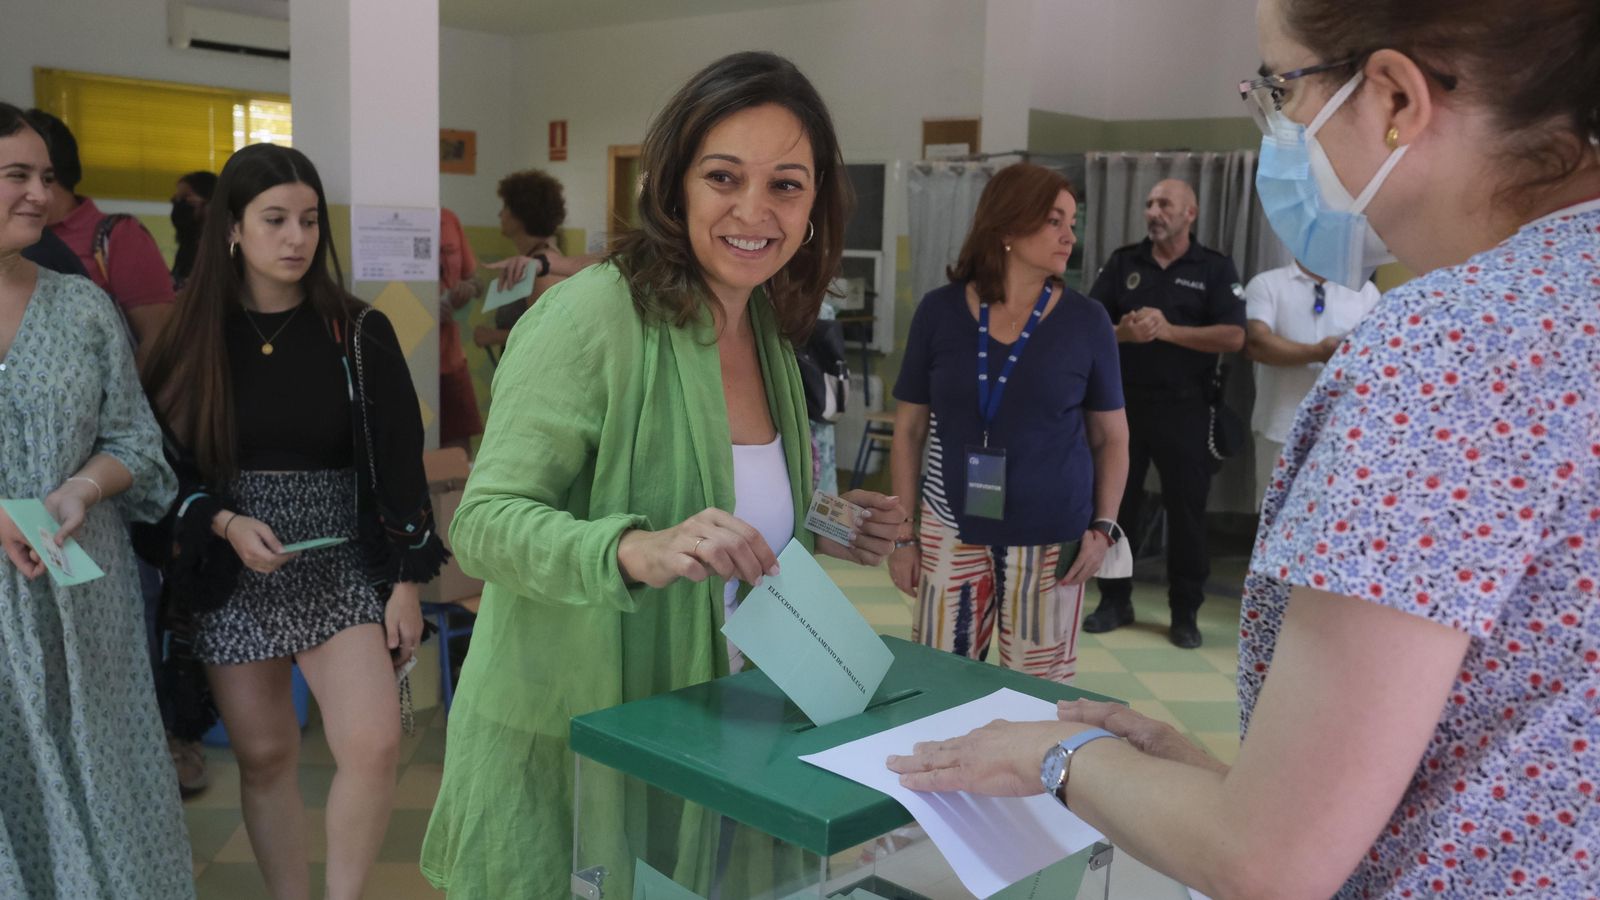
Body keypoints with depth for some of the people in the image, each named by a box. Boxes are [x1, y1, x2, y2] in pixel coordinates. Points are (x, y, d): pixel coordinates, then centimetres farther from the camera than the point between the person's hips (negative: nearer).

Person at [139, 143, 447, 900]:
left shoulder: (358, 333, -2)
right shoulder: (192, 340, 2)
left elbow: (397, 464, -1)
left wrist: (406, 582, -4)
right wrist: (225, 525, -14)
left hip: (341, 567, -1)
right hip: (232, 575, 2)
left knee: (373, 745, -14)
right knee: (263, 755, 8)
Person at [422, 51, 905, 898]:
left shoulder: (770, 330, 3)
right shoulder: (591, 313, -19)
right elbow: (485, 523, -21)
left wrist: (818, 534, -4)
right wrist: (635, 551, -38)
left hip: (697, 743, 6)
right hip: (563, 751, -6)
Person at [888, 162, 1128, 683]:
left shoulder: (1086, 322, 0)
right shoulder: (940, 312, 0)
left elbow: (1111, 436, 8)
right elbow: (909, 430, 6)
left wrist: (1104, 526, -4)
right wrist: (904, 533, 4)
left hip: (1052, 540, 0)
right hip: (952, 532, 1)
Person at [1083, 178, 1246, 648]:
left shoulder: (1215, 269, 0)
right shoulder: (1123, 262, 7)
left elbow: (1233, 336, -9)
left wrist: (1169, 330, -18)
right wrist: (1123, 333, -18)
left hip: (1184, 407, -2)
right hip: (1124, 401, 2)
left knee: (1187, 509, 3)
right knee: (1116, 502, 8)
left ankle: (1185, 612, 14)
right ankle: (1115, 600, 21)